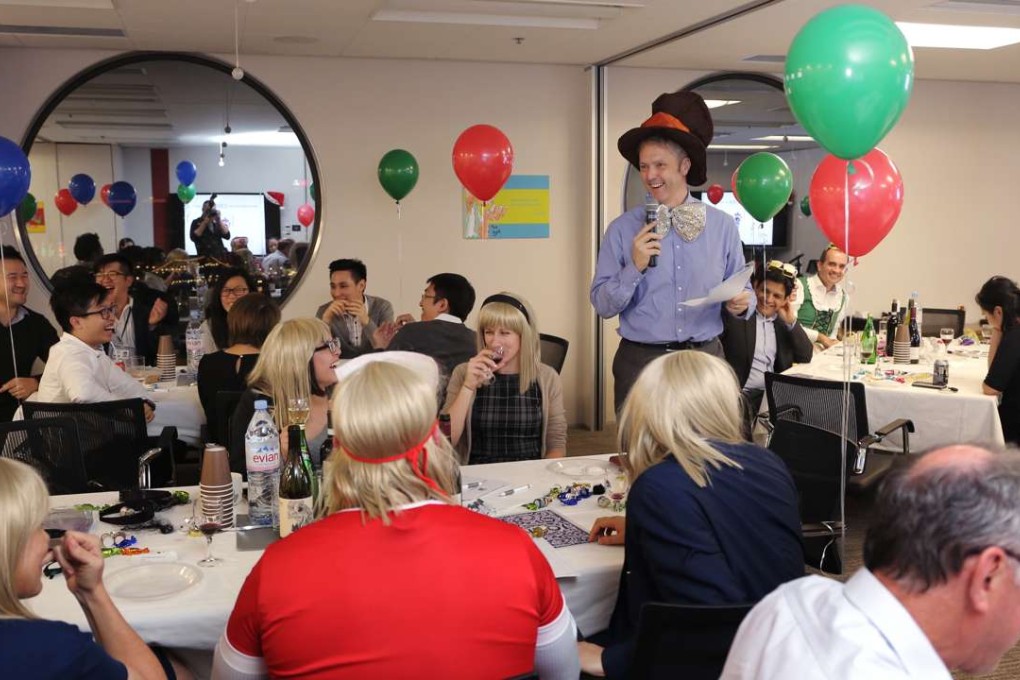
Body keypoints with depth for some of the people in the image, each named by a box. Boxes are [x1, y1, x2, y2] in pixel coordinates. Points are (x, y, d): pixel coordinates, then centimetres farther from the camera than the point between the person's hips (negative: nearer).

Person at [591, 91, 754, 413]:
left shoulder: (723, 226, 2)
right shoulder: (623, 229, -1)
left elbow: (744, 291, 7)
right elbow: (603, 305, -2)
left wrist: (742, 304, -14)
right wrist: (635, 268, -15)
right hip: (640, 362, -1)